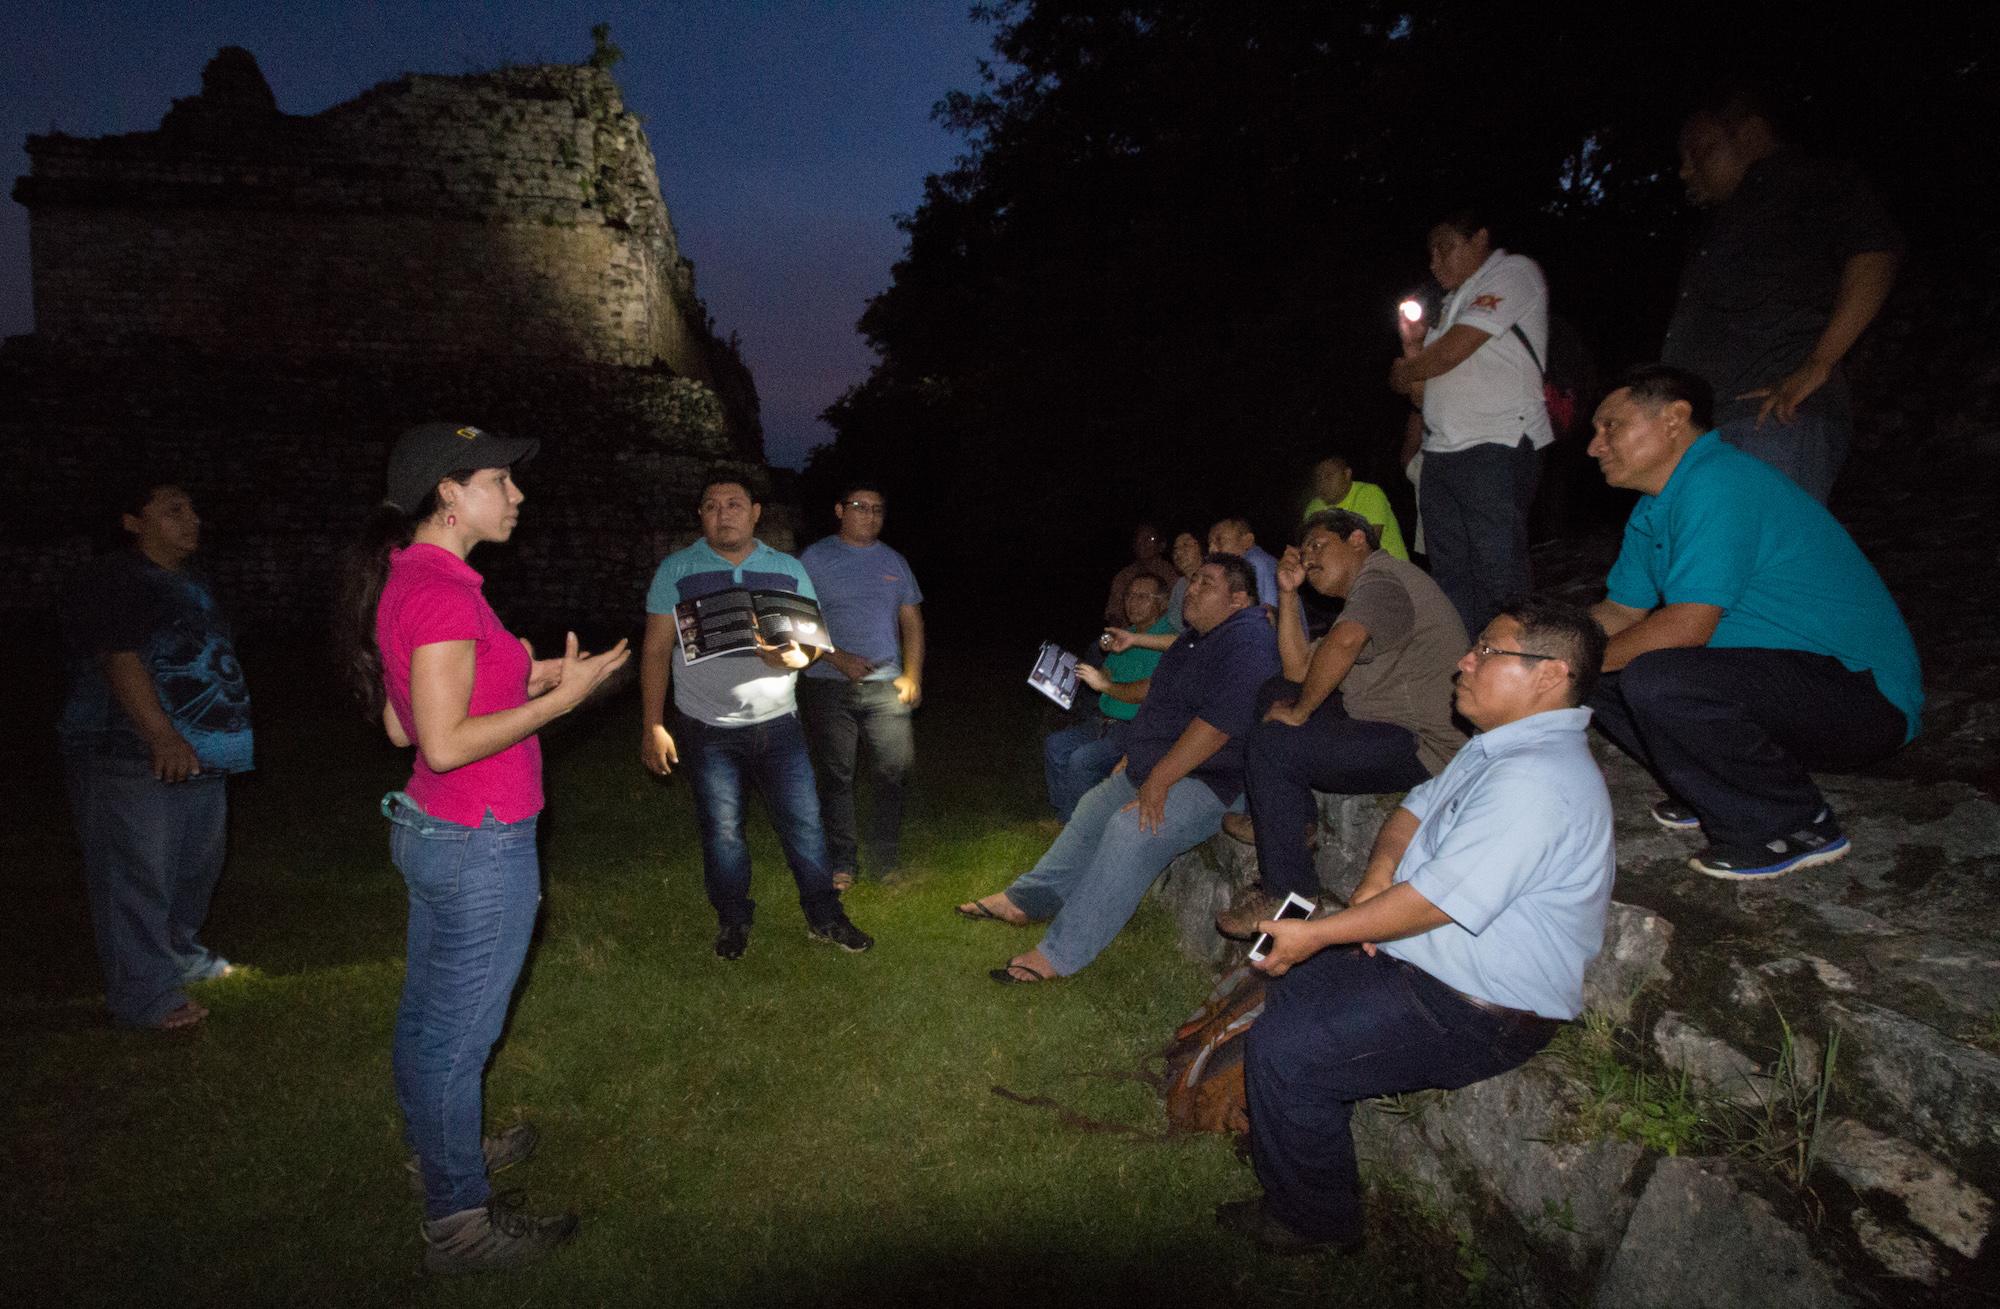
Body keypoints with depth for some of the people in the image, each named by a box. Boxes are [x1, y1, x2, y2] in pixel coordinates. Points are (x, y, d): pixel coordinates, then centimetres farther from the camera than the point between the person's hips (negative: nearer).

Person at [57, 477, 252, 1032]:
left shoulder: (192, 584, 17)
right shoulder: (111, 582, -11)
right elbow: (119, 659, -22)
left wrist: (222, 738, 23)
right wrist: (162, 737, -29)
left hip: (200, 757, 9)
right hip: (130, 758, -9)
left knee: (195, 865, 19)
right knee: (136, 876, -5)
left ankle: (178, 951, 37)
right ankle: (143, 994, 1)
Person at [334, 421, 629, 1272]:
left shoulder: (407, 579, 8)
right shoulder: (443, 591, -22)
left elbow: (403, 726, 11)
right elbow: (445, 744, -25)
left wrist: (515, 681, 11)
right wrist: (559, 698, -19)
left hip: (430, 829, 10)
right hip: (480, 847, -10)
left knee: (427, 1012, 24)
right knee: (460, 1033, 4)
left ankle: (437, 1154, 44)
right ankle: (458, 1221, 21)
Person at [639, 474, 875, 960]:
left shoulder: (789, 570, 4)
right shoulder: (676, 570, -1)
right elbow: (656, 651, -1)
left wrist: (794, 655, -18)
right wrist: (652, 726, -6)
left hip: (777, 723, 1)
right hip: (708, 731, -1)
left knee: (804, 820, 3)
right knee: (721, 829, 8)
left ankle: (824, 917, 18)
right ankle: (733, 920, 27)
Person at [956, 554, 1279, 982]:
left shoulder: (1247, 643, -20)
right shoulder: (1196, 638, 15)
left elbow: (1219, 722, -29)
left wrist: (1157, 781, -27)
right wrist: (1135, 758, 20)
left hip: (1210, 782, -11)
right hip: (1155, 769, 11)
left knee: (1131, 830, -30)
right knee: (1094, 808, 17)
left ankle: (1059, 955, -26)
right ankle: (1027, 900, 28)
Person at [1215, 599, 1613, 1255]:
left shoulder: (1538, 780, -27)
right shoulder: (1500, 747, 8)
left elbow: (1433, 901, -28)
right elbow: (1416, 807, 16)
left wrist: (1317, 934, -17)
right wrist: (1378, 875, -6)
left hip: (1479, 1014, -11)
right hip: (1425, 958, 11)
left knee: (1282, 1050, -15)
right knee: (1288, 990, 15)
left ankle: (1311, 1219, 8)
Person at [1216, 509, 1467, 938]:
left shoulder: (1382, 578, -14)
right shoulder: (1367, 589, 21)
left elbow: (1342, 644, -35)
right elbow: (1299, 670, 17)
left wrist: (1299, 712, -21)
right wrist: (1288, 594, 11)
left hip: (1423, 747, -11)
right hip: (1389, 724, 11)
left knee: (1273, 741, -24)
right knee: (1276, 690, 16)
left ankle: (1288, 898, -17)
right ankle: (1294, 819, 16)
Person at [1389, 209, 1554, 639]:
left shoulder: (1513, 271, 1)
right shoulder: (1451, 305, 26)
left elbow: (1452, 353, -9)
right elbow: (1422, 393, 24)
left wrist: (1403, 372, 9)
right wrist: (1413, 345, 9)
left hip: (1497, 446, -8)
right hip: (1441, 453, 8)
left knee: (1498, 575, -11)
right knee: (1451, 581, 5)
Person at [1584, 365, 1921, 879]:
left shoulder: (1717, 484, -21)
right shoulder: (1654, 509, 11)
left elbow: (1688, 625, -27)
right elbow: (1620, 613, 13)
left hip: (1863, 694, -10)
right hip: (1780, 676, 10)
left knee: (1653, 680, -33)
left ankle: (1797, 825, -10)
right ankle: (1725, 793, 13)